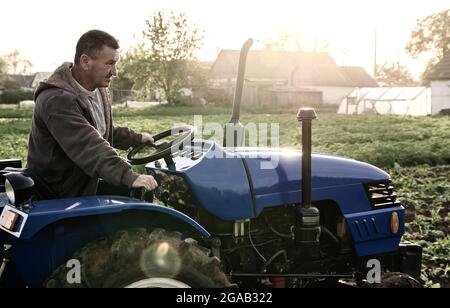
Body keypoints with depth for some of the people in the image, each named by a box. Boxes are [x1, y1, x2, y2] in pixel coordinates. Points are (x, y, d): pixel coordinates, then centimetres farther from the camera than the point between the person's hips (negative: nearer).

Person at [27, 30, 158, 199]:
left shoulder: (99, 90, 6)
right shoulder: (57, 100, -25)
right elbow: (89, 146, -37)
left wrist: (136, 138, 17)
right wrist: (129, 177, -44)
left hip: (86, 188, 8)